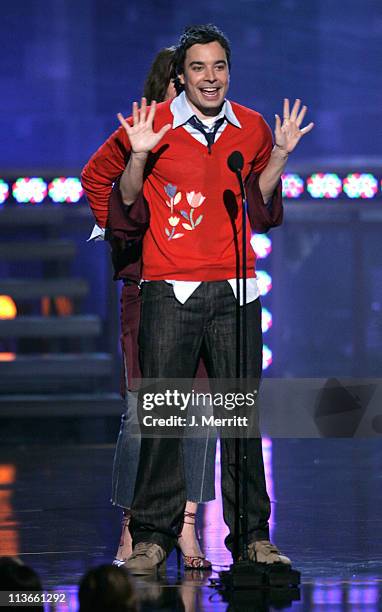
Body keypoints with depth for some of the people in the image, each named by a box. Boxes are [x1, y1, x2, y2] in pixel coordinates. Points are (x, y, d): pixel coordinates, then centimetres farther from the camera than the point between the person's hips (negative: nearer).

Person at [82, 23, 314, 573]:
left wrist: (279, 155, 3)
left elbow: (261, 211, 15)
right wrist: (139, 156, -11)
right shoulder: (155, 125, 1)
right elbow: (124, 201, 6)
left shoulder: (251, 129, 9)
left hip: (235, 289, 2)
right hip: (169, 289, -2)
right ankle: (153, 535, 2)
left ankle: (252, 535, 8)